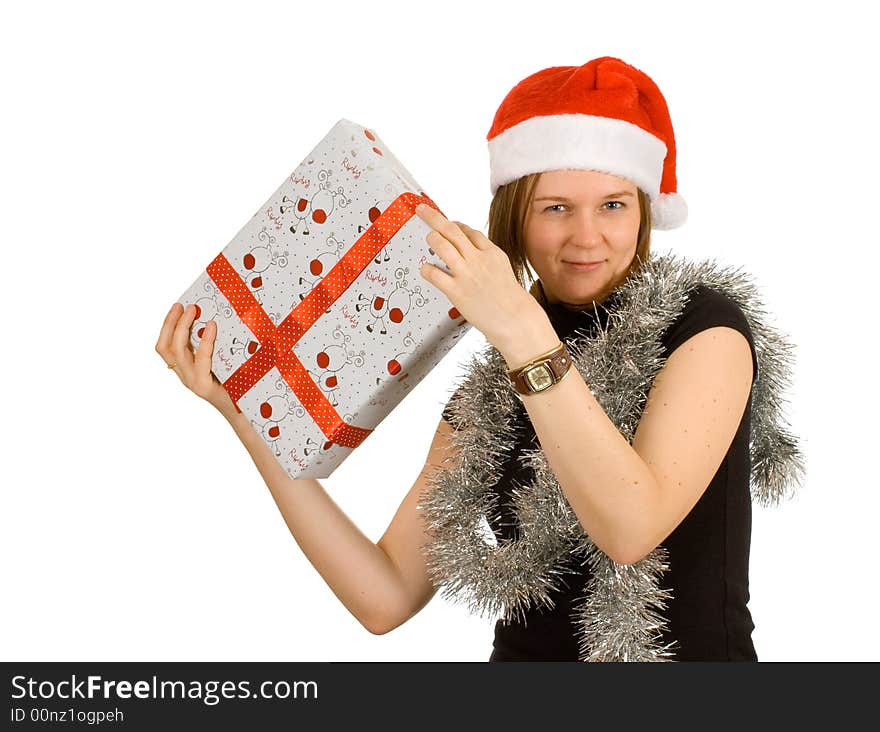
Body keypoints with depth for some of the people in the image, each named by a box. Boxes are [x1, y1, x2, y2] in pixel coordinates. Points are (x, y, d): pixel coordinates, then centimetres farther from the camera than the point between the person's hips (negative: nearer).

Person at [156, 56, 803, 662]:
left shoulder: (703, 322, -5)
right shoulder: (487, 392, 4)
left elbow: (632, 526, -19)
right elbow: (386, 598, -3)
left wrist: (525, 332, -24)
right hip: (524, 653, 3)